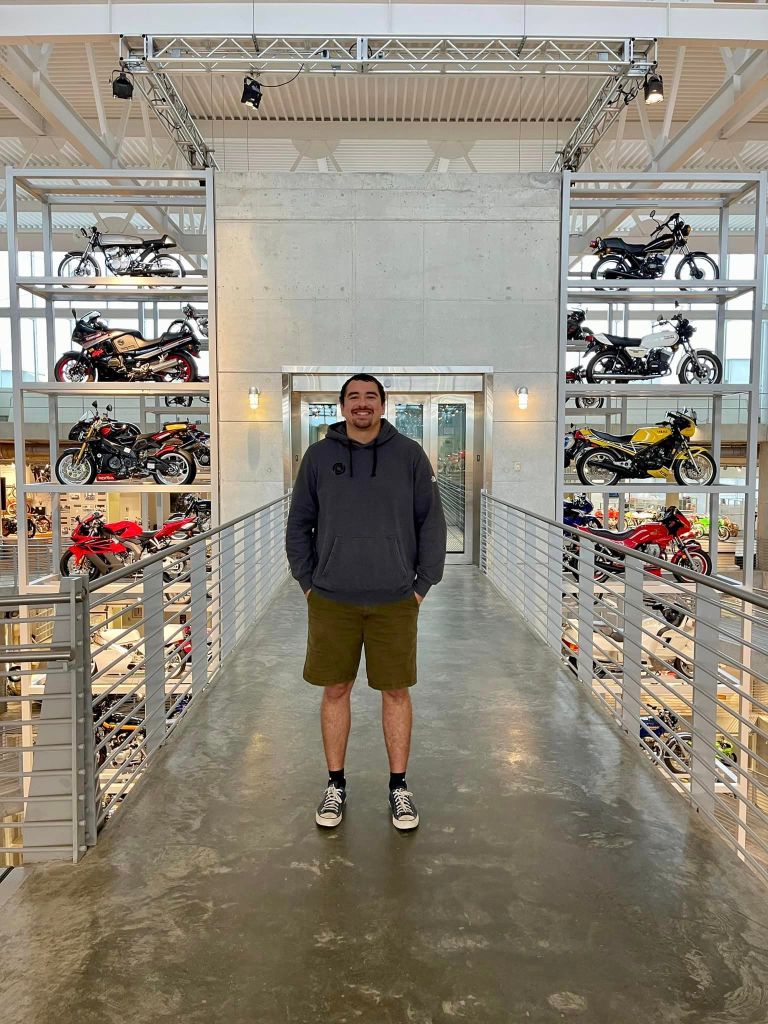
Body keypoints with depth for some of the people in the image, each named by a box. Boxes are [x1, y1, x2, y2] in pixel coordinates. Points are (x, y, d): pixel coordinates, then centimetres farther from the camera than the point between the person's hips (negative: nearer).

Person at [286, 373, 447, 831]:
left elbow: (432, 523, 3)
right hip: (332, 600, 1)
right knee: (335, 691, 9)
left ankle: (399, 786, 24)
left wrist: (423, 584, 0)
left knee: (396, 692, 8)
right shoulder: (319, 455, 4)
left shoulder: (409, 455, 1)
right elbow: (299, 524, 9)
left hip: (395, 601, 0)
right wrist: (308, 583, 4)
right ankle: (336, 785, 26)